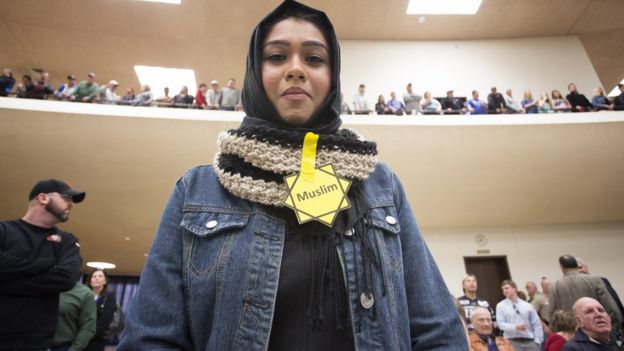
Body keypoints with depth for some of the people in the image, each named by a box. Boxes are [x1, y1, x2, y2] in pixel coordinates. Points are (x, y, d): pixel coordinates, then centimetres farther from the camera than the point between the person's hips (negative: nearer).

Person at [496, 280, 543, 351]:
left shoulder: (527, 305, 10)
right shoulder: (501, 306, 4)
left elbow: (537, 324, 10)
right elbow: (501, 323, -5)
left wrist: (537, 341, -1)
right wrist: (515, 327, -21)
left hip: (529, 341, 2)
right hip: (512, 342, -2)